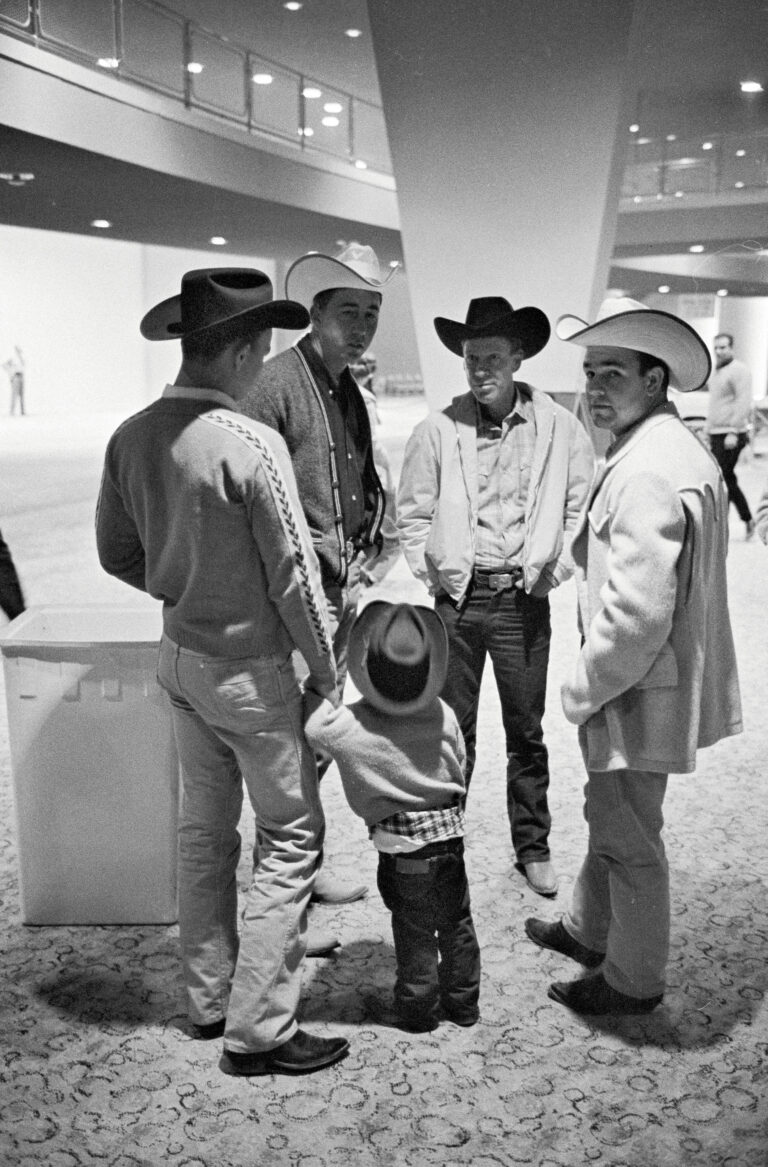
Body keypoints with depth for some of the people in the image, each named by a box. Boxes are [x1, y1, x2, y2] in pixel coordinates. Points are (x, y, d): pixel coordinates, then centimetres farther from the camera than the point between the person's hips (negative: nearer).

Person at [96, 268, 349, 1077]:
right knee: (289, 838, 6)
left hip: (179, 658, 7)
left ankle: (208, 998, 33)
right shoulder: (251, 446, -23)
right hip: (249, 668, -7)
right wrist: (327, 670, -4)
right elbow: (294, 579, -17)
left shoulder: (132, 437, -3)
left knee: (204, 829, 19)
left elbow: (118, 554, 8)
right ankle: (258, 1031, 13)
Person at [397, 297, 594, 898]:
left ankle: (533, 847, 27)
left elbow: (582, 508, 5)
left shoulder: (560, 429, -3)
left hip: (524, 600, 0)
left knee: (526, 732, 12)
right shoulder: (438, 430, -3)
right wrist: (435, 572, 0)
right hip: (457, 598, 0)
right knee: (451, 732, 9)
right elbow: (413, 513, 5)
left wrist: (553, 568, -1)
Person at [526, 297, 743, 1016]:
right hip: (669, 678, 10)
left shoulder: (644, 473, -26)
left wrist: (582, 689, -17)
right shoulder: (682, 447, 8)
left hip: (639, 689, -10)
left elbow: (637, 614, -30)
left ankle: (633, 981, 28)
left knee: (628, 836, 8)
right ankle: (588, 931, 45)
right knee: (612, 815, 25)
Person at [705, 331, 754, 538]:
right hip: (716, 434, 9)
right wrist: (708, 430, 22)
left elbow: (743, 403, -18)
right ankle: (748, 519, 23)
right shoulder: (715, 371, 17)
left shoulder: (738, 370, -10)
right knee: (728, 480, 12)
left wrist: (733, 432, -23)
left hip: (730, 436, -9)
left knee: (722, 478, -9)